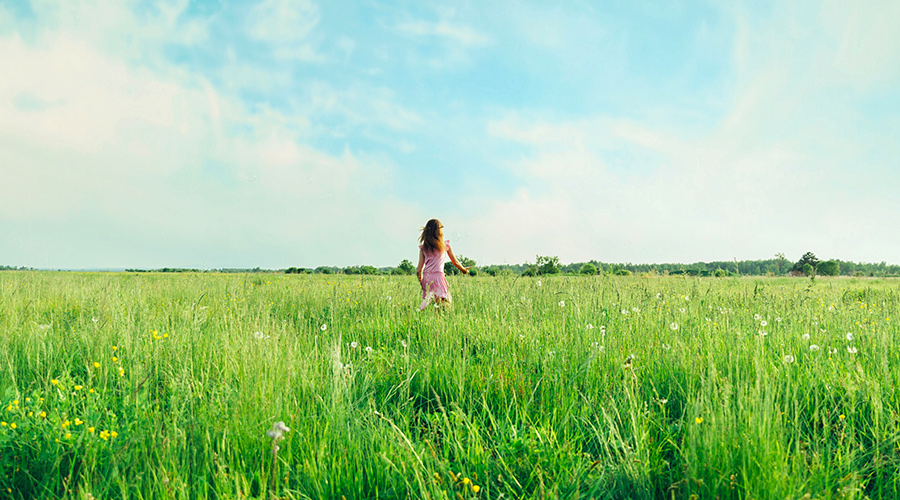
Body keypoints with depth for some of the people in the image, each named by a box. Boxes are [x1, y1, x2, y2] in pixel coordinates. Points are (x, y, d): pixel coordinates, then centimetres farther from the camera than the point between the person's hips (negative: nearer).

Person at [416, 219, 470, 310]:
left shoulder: (423, 247, 9)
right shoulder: (445, 244, 4)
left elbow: (419, 269, 7)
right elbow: (455, 262, 15)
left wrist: (421, 283, 19)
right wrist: (463, 269, 33)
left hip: (426, 278, 4)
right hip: (438, 276, -4)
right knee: (446, 303, -9)